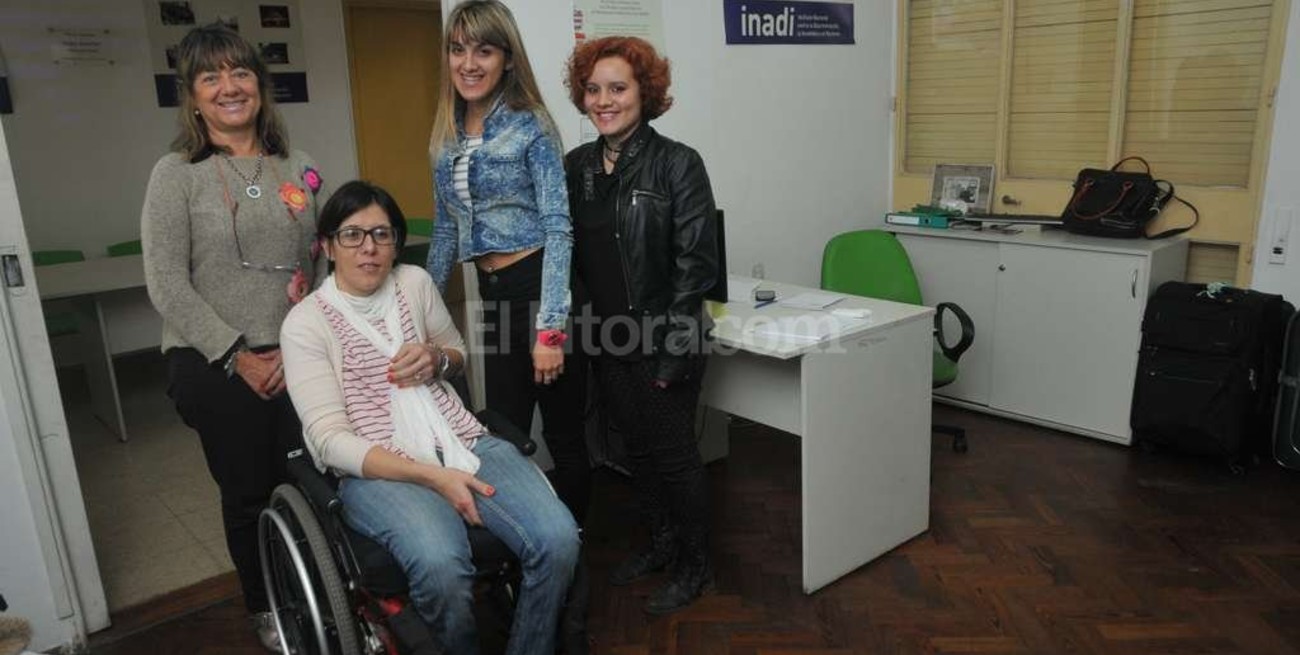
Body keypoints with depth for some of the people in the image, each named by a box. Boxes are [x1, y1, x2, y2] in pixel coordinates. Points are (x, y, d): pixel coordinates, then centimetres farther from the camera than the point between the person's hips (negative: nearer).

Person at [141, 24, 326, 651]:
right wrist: (237, 356, -13)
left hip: (297, 359, 2)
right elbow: (167, 284, -8)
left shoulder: (296, 168, 7)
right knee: (249, 494, 10)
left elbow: (318, 263, 7)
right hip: (217, 366, -2)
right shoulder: (177, 173, -3)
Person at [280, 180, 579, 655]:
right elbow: (330, 439, -10)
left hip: (464, 443, 4)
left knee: (558, 539, -22)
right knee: (442, 566, -35)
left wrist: (435, 358, -1)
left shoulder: (415, 281, 10)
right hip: (378, 470, -4)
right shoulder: (305, 322, -2)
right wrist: (431, 476, -21)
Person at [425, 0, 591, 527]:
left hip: (540, 287, -6)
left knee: (563, 433, 6)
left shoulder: (530, 127, -9)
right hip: (492, 295, 6)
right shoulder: (446, 138, 10)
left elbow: (558, 227, -14)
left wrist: (550, 327, -21)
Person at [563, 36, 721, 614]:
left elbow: (696, 262, -13)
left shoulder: (677, 164, -10)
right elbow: (572, 254, 11)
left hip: (663, 339, -5)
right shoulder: (576, 166, 6)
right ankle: (661, 542, 39)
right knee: (637, 448, 18)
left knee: (673, 452, 6)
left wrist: (671, 350, -16)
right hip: (608, 339, 6)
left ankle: (695, 565, 27)